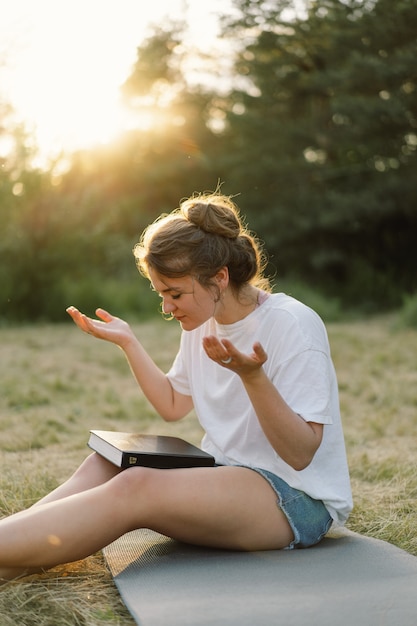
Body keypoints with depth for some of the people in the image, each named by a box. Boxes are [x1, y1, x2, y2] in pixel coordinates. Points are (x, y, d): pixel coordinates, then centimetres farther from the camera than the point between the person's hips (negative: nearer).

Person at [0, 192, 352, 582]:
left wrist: (252, 376, -34)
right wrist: (127, 342, 9)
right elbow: (173, 406, 19)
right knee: (105, 464, -14)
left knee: (135, 488, -29)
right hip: (225, 476, 8)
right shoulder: (203, 322, 8)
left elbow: (300, 454, -19)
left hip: (300, 498, -8)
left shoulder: (293, 325, -16)